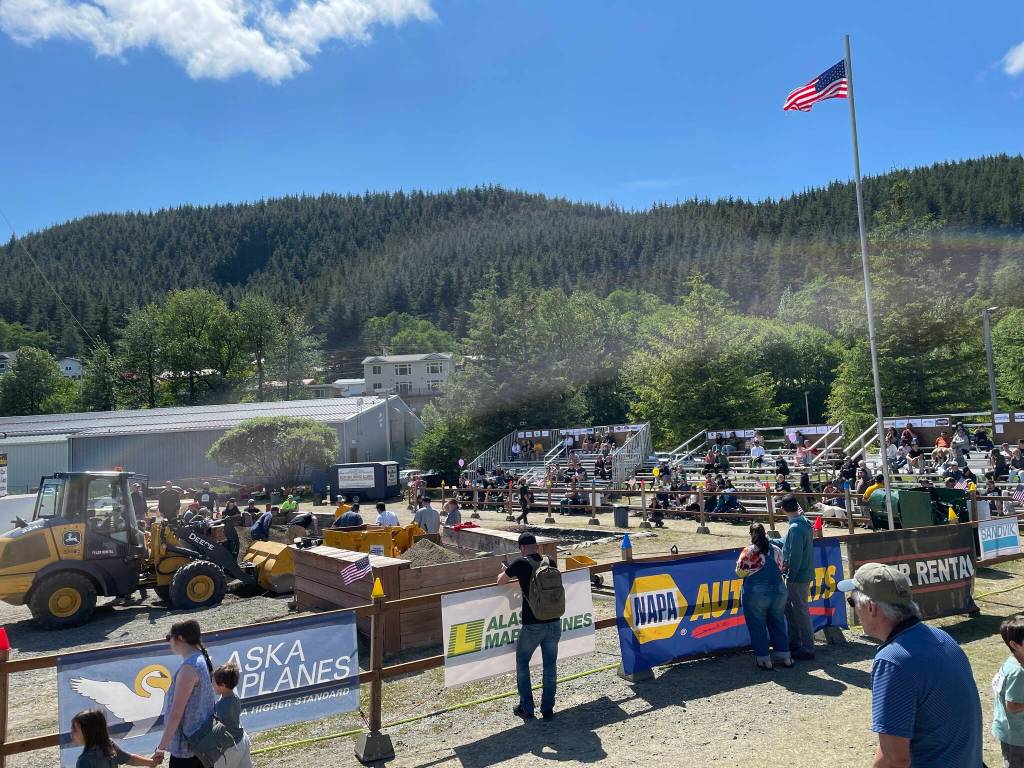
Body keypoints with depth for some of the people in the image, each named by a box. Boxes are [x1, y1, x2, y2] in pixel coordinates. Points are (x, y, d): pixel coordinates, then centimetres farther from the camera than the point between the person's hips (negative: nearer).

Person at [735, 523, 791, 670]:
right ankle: (785, 657, 24)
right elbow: (780, 569, 13)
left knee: (758, 627, 7)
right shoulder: (777, 550, 3)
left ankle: (764, 659, 11)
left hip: (756, 595, -5)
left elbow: (740, 572, -9)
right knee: (778, 624, 17)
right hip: (778, 592, 5)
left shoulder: (748, 551, -12)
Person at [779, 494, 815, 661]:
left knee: (801, 611, 1)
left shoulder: (795, 528, -23)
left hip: (798, 577, -10)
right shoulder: (804, 522, 7)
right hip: (804, 573, 10)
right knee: (788, 606, 19)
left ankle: (807, 649, 12)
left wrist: (790, 576, -15)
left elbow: (796, 555, -23)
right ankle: (794, 642, 29)